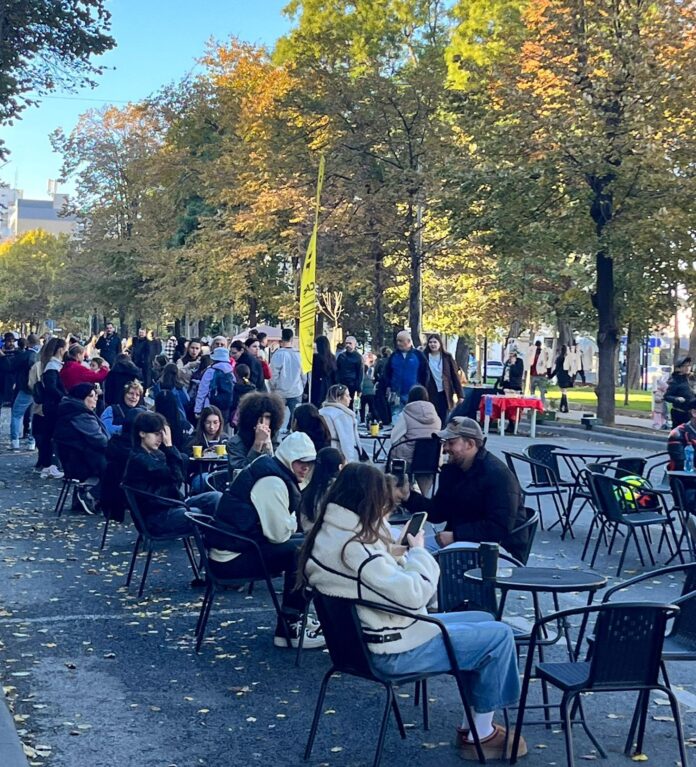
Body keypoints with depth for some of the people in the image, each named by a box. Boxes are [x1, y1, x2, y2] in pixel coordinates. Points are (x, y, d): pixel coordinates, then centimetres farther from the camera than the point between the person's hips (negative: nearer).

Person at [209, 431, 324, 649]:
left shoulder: (276, 474, 15)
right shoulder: (271, 482, -18)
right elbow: (279, 533, -21)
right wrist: (295, 522, -2)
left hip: (243, 544, 11)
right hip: (232, 558, -11)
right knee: (300, 551, -18)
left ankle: (295, 618, 16)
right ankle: (288, 630, -11)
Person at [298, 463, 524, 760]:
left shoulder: (328, 534, 3)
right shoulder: (353, 546, -28)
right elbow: (413, 594, -27)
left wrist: (399, 555, 2)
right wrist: (418, 552, -12)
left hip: (373, 634, 10)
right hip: (394, 650, -10)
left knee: (484, 621, 19)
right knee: (498, 636, -3)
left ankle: (473, 722, 23)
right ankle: (481, 735, 12)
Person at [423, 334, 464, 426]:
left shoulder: (447, 357, 2)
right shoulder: (424, 357, 0)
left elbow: (455, 376, 2)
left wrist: (460, 395, -2)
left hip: (444, 393, 1)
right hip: (430, 394, -1)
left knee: (443, 421, 5)